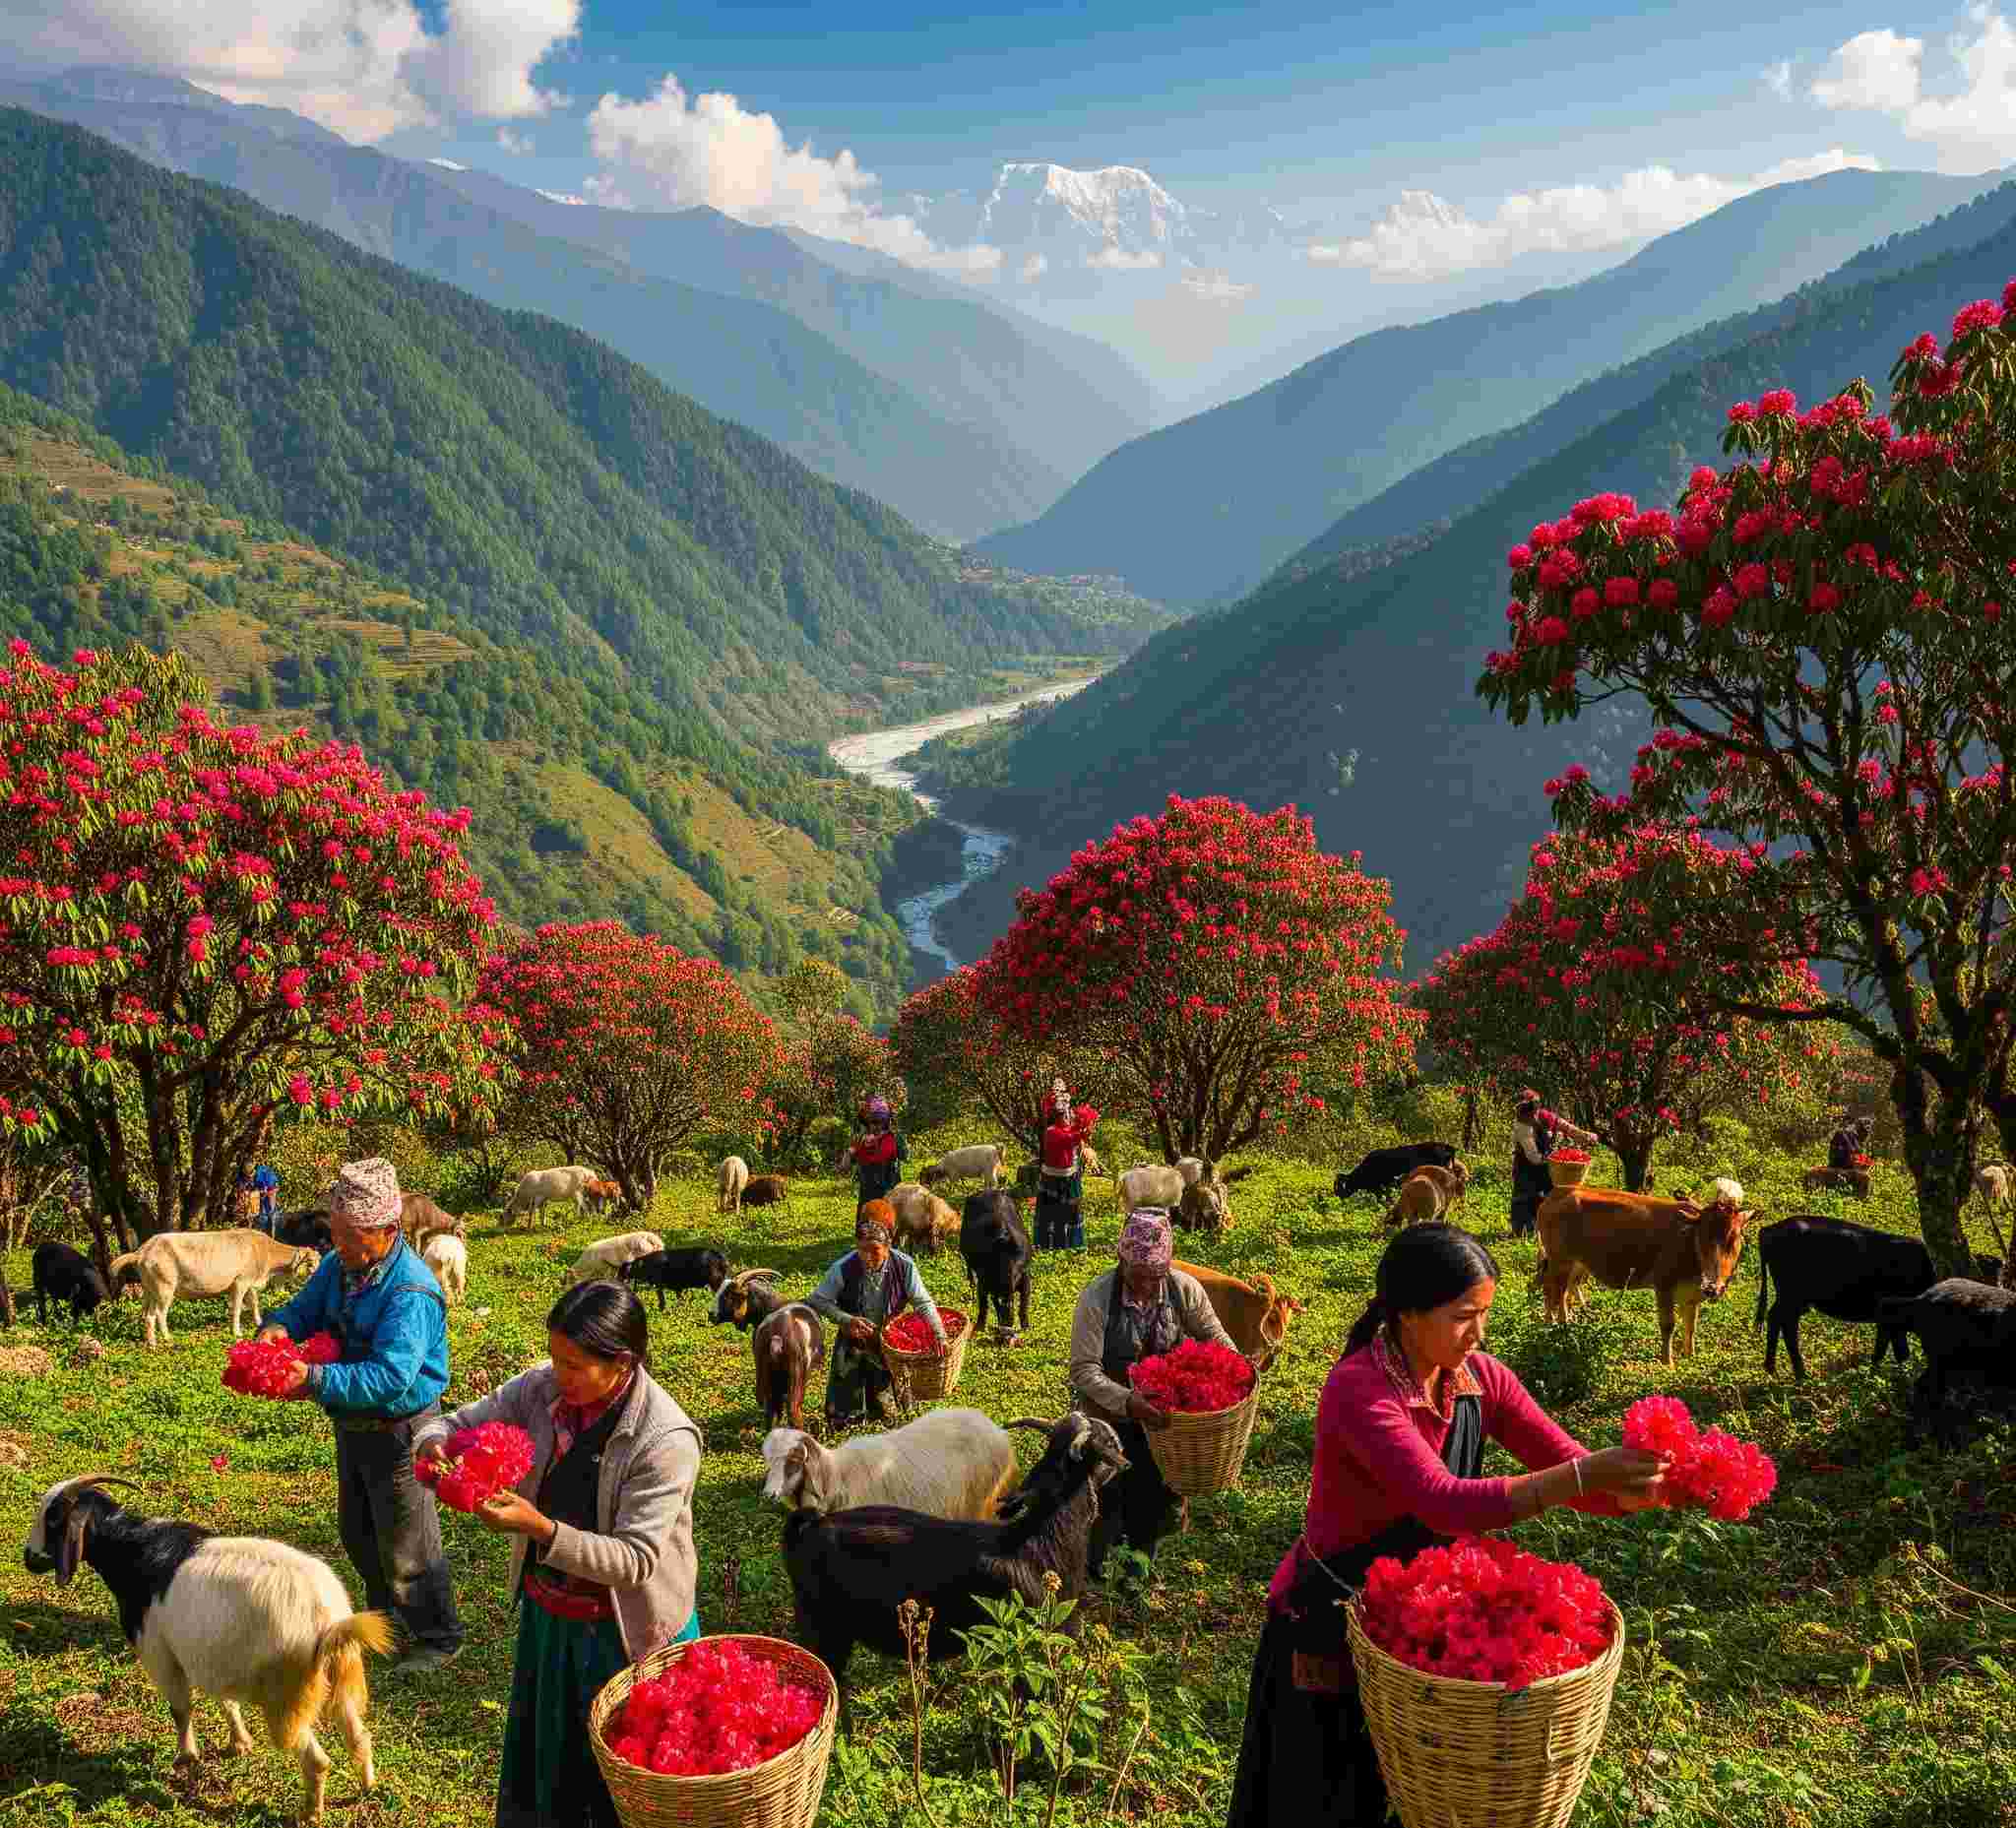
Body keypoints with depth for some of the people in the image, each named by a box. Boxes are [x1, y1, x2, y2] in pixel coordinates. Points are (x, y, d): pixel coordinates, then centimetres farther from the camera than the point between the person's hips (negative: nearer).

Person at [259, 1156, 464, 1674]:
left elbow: (391, 1375, -37)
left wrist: (316, 1380, -45)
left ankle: (438, 1638, 25)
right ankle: (384, 1614, 49)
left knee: (405, 1545, 5)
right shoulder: (339, 1265, -3)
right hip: (353, 1423, 9)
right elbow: (305, 1308, 9)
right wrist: (278, 1326, -15)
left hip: (398, 1430, -9)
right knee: (356, 1533, 26)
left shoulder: (411, 1292, -31)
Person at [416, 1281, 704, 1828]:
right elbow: (457, 1423, -2)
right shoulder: (542, 1387, -14)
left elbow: (635, 1559, -28)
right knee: (542, 1762, 26)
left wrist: (541, 1528, -39)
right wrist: (434, 1446, -26)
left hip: (624, 1632, -5)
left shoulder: (666, 1440, -29)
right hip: (545, 1614, 5)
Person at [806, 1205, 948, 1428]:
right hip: (852, 1344, -1)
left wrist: (940, 1335, -23)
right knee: (840, 1420, 5)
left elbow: (923, 1303, -12)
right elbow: (816, 1301, -15)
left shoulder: (904, 1266, -22)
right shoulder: (843, 1269, -25)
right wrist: (846, 1320, -27)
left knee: (888, 1416, 16)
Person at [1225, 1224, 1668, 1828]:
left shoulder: (1481, 1379, -8)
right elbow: (1446, 1503, -40)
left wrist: (1633, 1488, -34)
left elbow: (1566, 1461, -12)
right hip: (1329, 1623, -6)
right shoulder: (1359, 1389, -30)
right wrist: (1584, 1475, -44)